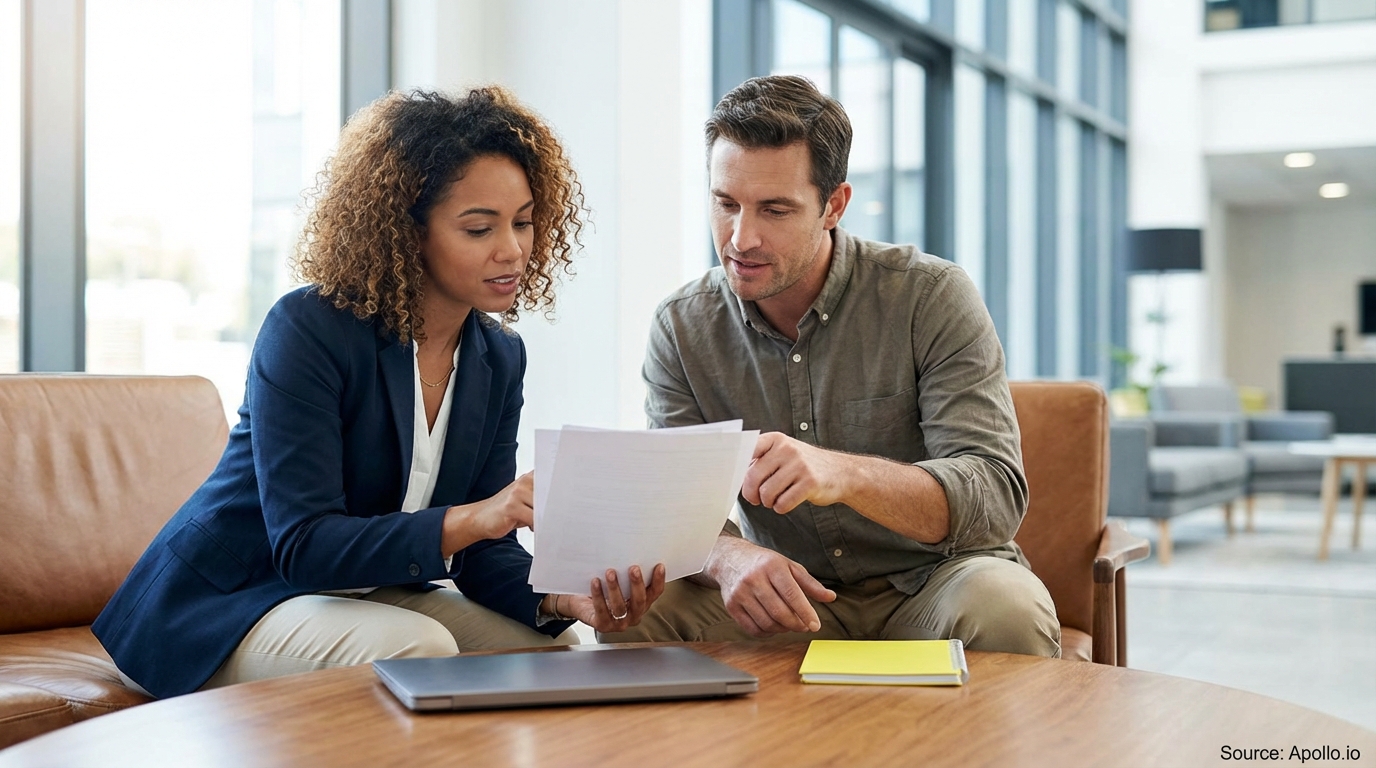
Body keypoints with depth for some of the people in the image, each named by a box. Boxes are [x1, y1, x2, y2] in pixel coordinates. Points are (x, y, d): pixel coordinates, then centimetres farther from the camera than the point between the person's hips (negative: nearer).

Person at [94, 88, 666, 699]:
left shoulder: (498, 358, -1)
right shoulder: (308, 329, -21)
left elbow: (484, 554, -3)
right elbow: (302, 545, -28)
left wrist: (566, 599, -25)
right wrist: (471, 518, -41)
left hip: (369, 596, 7)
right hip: (229, 603, -6)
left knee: (558, 648, -11)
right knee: (417, 648, -33)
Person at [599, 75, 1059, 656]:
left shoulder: (931, 297, -13)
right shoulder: (681, 327, -2)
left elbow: (996, 498, -22)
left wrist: (844, 475, -42)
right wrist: (728, 556, -32)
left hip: (931, 582, -2)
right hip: (793, 598, 2)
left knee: (1005, 606, -35)